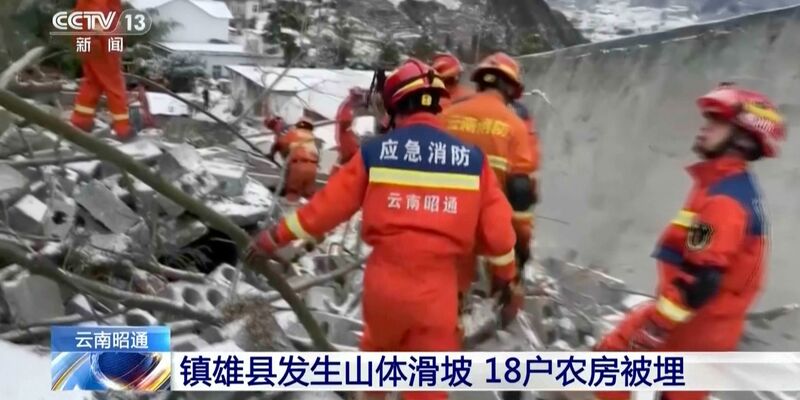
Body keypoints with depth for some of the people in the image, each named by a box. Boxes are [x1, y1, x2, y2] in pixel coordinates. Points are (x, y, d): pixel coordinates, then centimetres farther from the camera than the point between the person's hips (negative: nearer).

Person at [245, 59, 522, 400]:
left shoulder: (375, 151, -4)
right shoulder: (471, 158, -1)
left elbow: (330, 203, 2)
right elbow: (495, 226, 4)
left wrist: (278, 236, 15)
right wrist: (506, 275, 21)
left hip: (385, 280, 1)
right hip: (437, 287, -1)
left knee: (377, 349, 30)